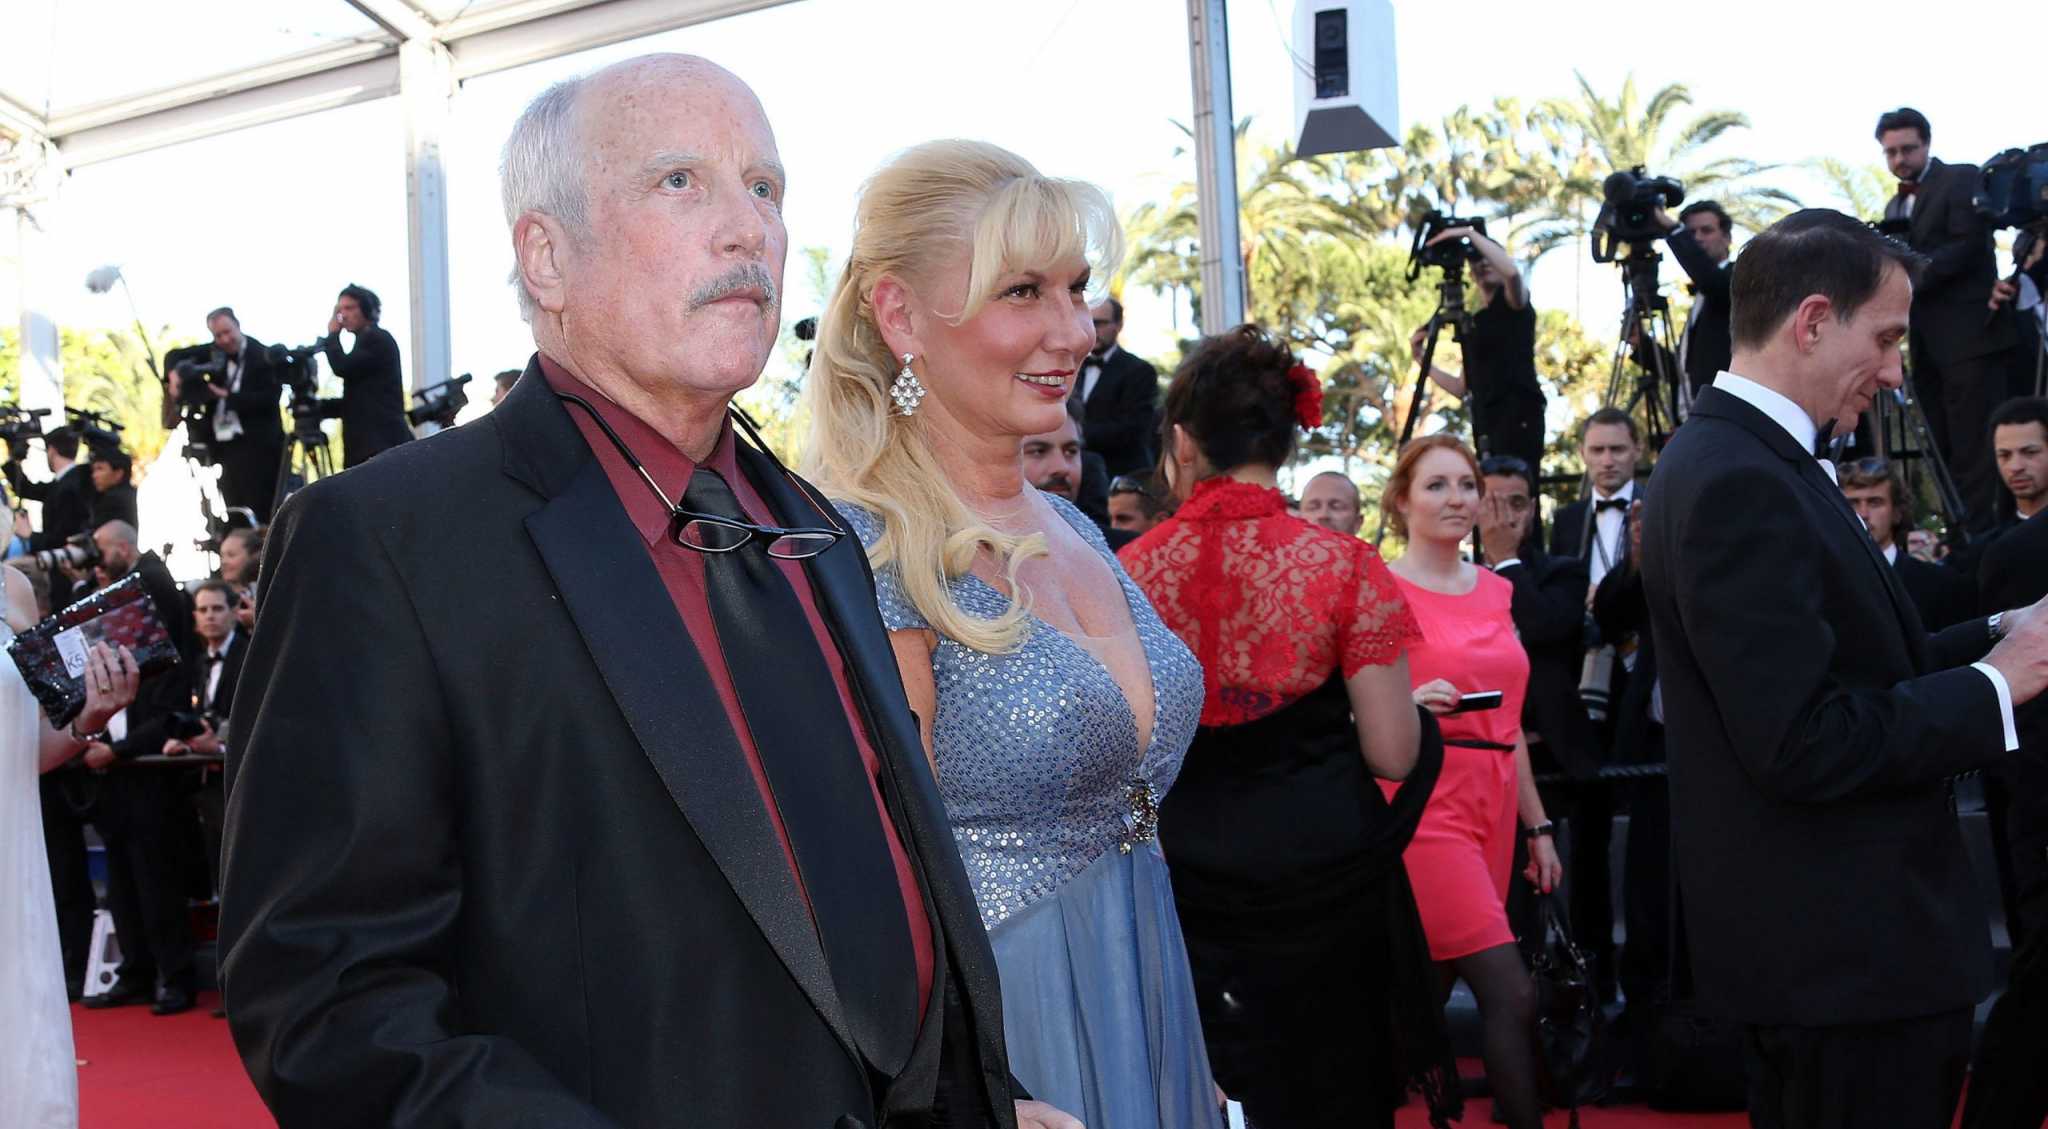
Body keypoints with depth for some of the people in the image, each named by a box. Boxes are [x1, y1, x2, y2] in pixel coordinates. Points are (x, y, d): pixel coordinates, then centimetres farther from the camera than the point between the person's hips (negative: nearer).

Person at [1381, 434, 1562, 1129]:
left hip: (1493, 803, 7)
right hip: (1424, 803, -6)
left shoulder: (1497, 591, 14)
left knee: (1437, 987, 9)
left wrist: (1537, 826, 17)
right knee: (1512, 995, -14)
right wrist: (1409, 707, -25)